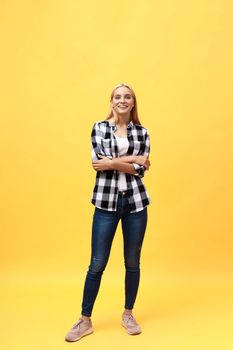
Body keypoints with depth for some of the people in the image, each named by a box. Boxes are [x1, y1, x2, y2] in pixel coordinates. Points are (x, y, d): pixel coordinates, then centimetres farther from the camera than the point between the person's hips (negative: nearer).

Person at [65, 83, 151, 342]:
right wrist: (132, 159, -10)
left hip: (135, 201, 2)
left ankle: (128, 314, 31)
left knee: (132, 262, 12)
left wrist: (113, 162, -13)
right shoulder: (99, 128, 4)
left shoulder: (142, 132, 6)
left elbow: (141, 170, -4)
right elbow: (99, 162, -9)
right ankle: (85, 320, 21)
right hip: (106, 201, -1)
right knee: (97, 264, 3)